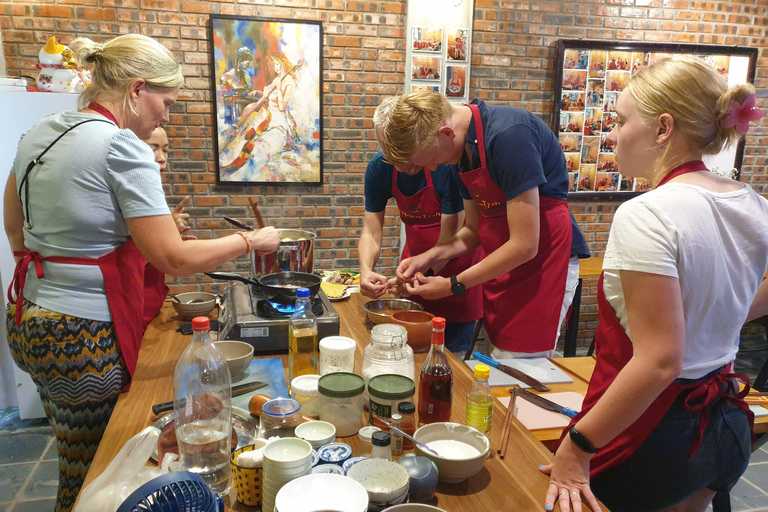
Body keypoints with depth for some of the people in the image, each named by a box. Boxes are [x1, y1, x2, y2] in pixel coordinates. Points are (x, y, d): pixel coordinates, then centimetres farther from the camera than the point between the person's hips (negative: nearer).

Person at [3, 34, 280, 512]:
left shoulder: (40, 133, 8)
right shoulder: (121, 146, -18)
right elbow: (174, 259, -21)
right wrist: (252, 240, -9)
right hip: (83, 339, -9)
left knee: (76, 466, 24)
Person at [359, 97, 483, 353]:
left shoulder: (446, 165, -25)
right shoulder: (379, 168, -10)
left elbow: (448, 241, -24)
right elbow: (372, 231, -9)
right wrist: (366, 271, -28)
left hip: (455, 263, -4)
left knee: (455, 352, 2)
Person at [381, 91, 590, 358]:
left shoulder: (509, 135, -23)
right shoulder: (463, 148, 6)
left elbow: (524, 245, -23)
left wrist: (453, 285, -14)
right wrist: (428, 257, -2)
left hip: (543, 264, -8)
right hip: (502, 263, 8)